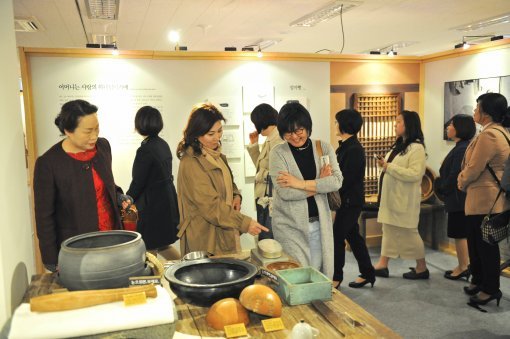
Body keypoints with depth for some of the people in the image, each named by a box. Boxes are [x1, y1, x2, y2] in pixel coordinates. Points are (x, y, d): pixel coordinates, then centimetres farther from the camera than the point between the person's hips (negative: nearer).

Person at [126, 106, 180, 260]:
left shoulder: (145, 150, -19)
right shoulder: (163, 144, 6)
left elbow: (138, 182, -15)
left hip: (153, 204, -9)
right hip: (168, 200, 9)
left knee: (150, 248, 7)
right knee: (161, 244, 21)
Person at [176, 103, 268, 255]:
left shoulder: (216, 154, 7)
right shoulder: (191, 163, -20)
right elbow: (210, 206, -22)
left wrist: (236, 195, 0)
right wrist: (244, 223, -24)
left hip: (225, 231, 8)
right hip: (205, 236, -8)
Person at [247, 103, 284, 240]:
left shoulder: (276, 140, -17)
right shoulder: (270, 139, 12)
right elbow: (262, 166, 17)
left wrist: (260, 176, -8)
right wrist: (253, 145, 13)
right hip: (264, 200, 9)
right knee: (264, 242, 17)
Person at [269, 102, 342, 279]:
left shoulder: (324, 148, 3)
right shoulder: (278, 153, -6)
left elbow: (337, 181, -10)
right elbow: (285, 192, -17)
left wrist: (301, 183, -17)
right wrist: (319, 184, -10)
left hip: (319, 223, 3)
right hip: (290, 225, -3)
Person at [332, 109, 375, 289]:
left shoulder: (354, 149, -19)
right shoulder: (345, 146, 11)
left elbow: (346, 179, -21)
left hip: (350, 201, -9)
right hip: (346, 200, 9)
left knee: (337, 237, -1)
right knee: (353, 236, 16)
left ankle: (336, 278, 13)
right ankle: (367, 273, 28)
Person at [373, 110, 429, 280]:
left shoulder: (416, 148, -14)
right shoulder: (398, 146, 14)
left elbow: (414, 174, -24)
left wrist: (388, 167, -23)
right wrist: (383, 165, 3)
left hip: (404, 199, -9)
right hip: (391, 196, 9)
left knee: (408, 232, 1)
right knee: (389, 230, 10)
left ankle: (422, 268, 17)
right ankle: (382, 265, 15)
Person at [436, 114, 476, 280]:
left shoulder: (461, 149, -19)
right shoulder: (462, 147, 12)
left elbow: (455, 176, -20)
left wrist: (441, 190, -6)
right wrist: (443, 188, 8)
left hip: (458, 199, -10)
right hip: (460, 198, 10)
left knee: (460, 234, 0)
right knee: (462, 234, 15)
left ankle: (463, 268, 10)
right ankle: (464, 266, 24)